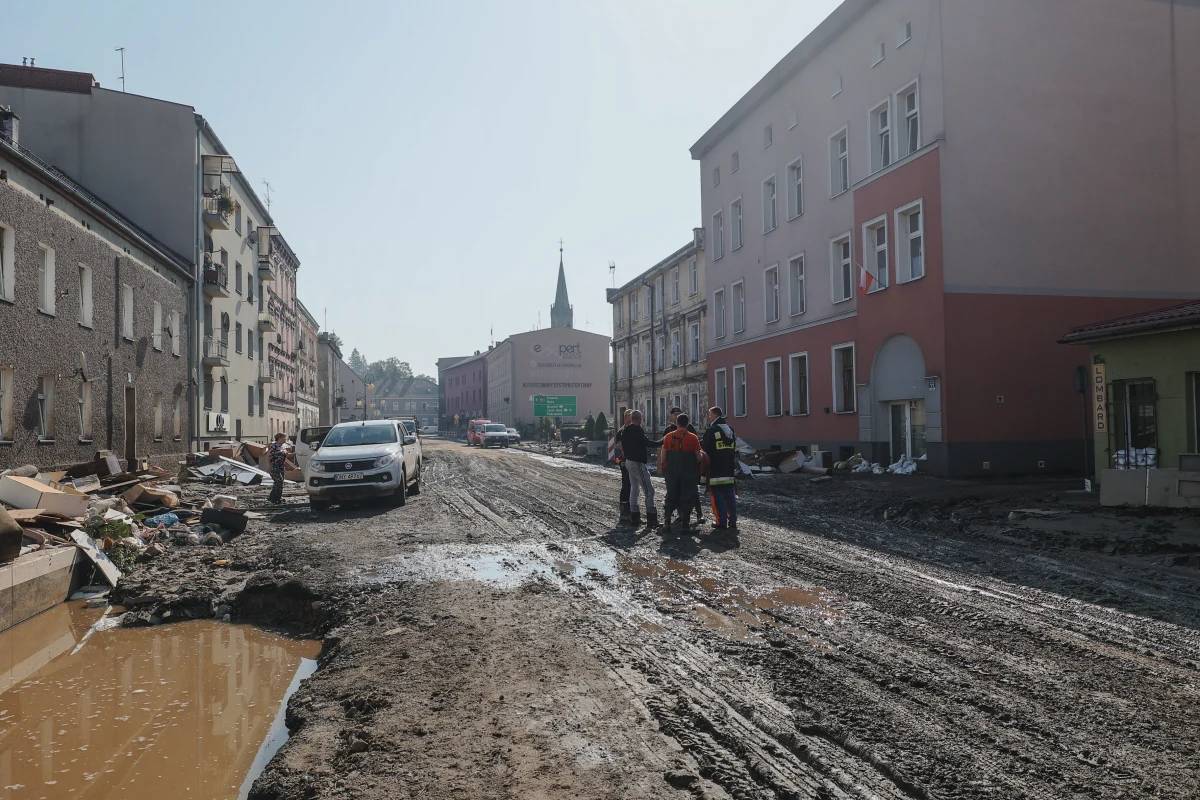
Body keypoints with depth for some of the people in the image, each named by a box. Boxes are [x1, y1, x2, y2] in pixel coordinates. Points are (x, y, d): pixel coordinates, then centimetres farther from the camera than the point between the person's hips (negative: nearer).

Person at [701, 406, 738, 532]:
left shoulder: (711, 431, -11)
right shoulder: (730, 430, 12)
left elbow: (705, 449, -10)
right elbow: (735, 450, 16)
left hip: (715, 471, -7)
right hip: (729, 470, 7)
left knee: (718, 497, -2)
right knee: (730, 496, 9)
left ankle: (722, 523, -3)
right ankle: (732, 522, 11)